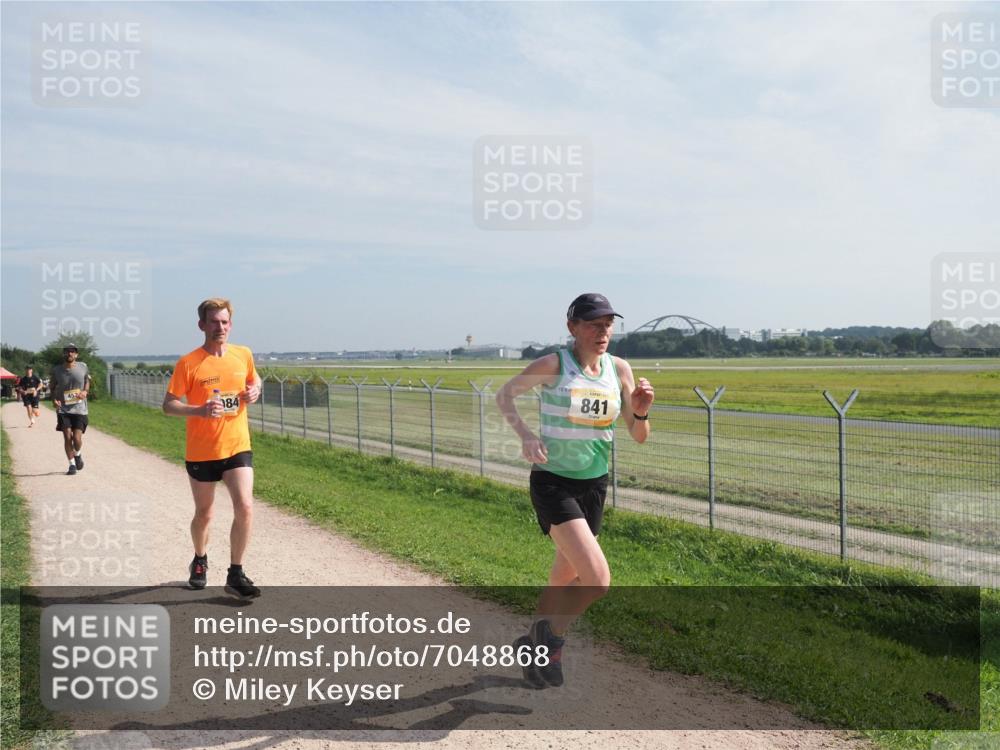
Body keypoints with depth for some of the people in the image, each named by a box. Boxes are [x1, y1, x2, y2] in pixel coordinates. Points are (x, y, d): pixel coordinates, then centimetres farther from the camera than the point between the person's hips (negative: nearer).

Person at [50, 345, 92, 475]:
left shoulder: (83, 367, -1)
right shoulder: (56, 370, -1)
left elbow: (87, 380, 17)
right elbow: (52, 387, 13)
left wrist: (85, 391, -4)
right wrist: (54, 399, -5)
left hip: (79, 409, 0)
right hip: (63, 410, 0)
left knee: (77, 438, -7)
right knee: (67, 437, -5)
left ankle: (78, 455, 27)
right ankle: (72, 464, 10)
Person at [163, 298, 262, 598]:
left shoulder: (244, 355, 1)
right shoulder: (189, 363, -10)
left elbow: (254, 380, 21)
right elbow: (168, 405, -8)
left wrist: (255, 391, -2)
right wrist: (200, 410, -25)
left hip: (238, 447, 2)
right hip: (201, 452, -2)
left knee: (245, 507, -13)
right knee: (204, 513, 14)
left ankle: (236, 574, 1)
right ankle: (200, 561, 42)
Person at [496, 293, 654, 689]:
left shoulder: (620, 369, 0)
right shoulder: (553, 365, -13)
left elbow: (639, 437, 4)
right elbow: (504, 395, 1)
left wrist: (641, 411, -17)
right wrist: (525, 434, -14)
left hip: (594, 484, 6)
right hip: (553, 482, -6)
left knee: (565, 579, 19)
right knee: (598, 581, -18)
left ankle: (534, 643, 44)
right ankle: (552, 637, 9)